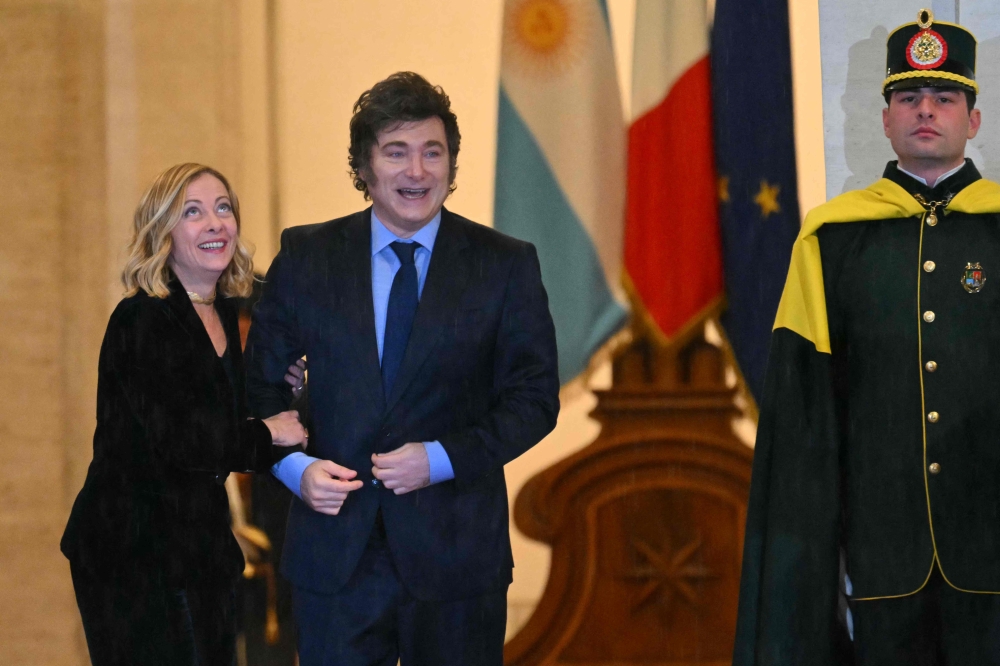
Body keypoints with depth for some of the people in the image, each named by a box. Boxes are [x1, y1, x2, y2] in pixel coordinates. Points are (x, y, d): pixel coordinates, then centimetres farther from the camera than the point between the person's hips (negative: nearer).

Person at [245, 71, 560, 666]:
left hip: (456, 550, -1)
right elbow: (261, 382, 8)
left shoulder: (506, 266, 1)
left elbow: (535, 398, -1)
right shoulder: (306, 258, 5)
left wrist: (443, 459, -14)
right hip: (335, 550, 1)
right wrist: (294, 466, -10)